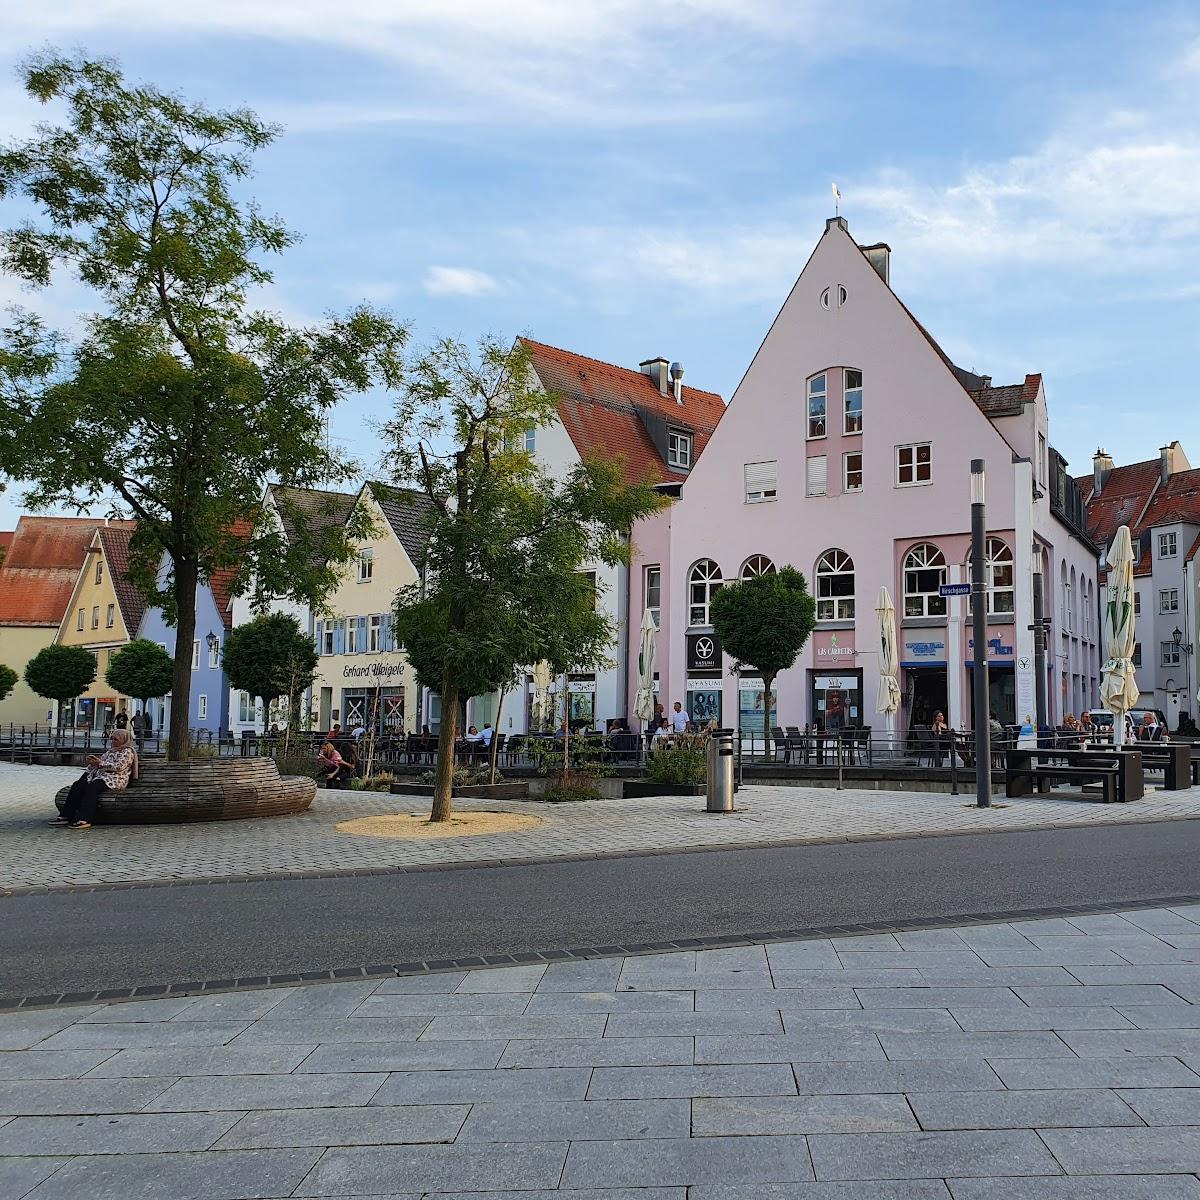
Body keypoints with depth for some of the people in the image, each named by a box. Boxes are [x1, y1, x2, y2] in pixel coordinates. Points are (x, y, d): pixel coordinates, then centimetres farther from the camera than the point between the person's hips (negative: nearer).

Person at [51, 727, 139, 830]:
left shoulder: (127, 752, 0)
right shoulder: (110, 750, 28)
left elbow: (119, 767, -14)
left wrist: (100, 763, -12)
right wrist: (93, 761, 5)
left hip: (114, 780, -9)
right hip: (100, 776, 9)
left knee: (92, 787, -34)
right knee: (78, 784, -13)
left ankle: (85, 819, -43)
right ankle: (67, 815, -19)